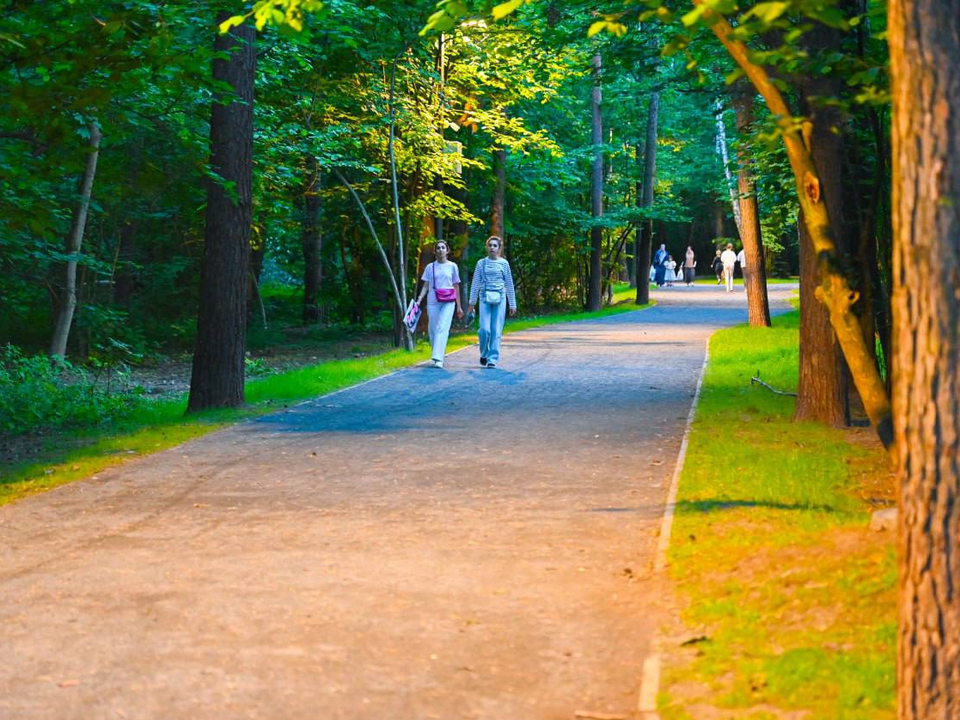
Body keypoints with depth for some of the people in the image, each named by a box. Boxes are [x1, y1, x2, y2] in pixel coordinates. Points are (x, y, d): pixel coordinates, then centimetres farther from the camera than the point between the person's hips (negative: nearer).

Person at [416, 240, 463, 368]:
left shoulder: (452, 266, 7)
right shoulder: (430, 267, 9)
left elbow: (456, 287, 10)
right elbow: (426, 286, 9)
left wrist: (459, 306, 10)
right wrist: (419, 300, -6)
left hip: (448, 302, -2)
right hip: (433, 301, 2)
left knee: (442, 328, -14)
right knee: (433, 329, 3)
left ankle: (438, 359, -22)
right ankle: (436, 356, 21)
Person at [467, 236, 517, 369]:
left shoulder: (504, 263, 7)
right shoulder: (481, 263, 8)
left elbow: (509, 284, 11)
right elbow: (475, 283, 10)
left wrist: (513, 304, 9)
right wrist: (472, 302, 6)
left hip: (499, 299, 0)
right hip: (485, 298, 0)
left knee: (496, 330, -4)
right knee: (485, 329, -9)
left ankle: (492, 359, 2)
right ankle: (484, 354, 15)